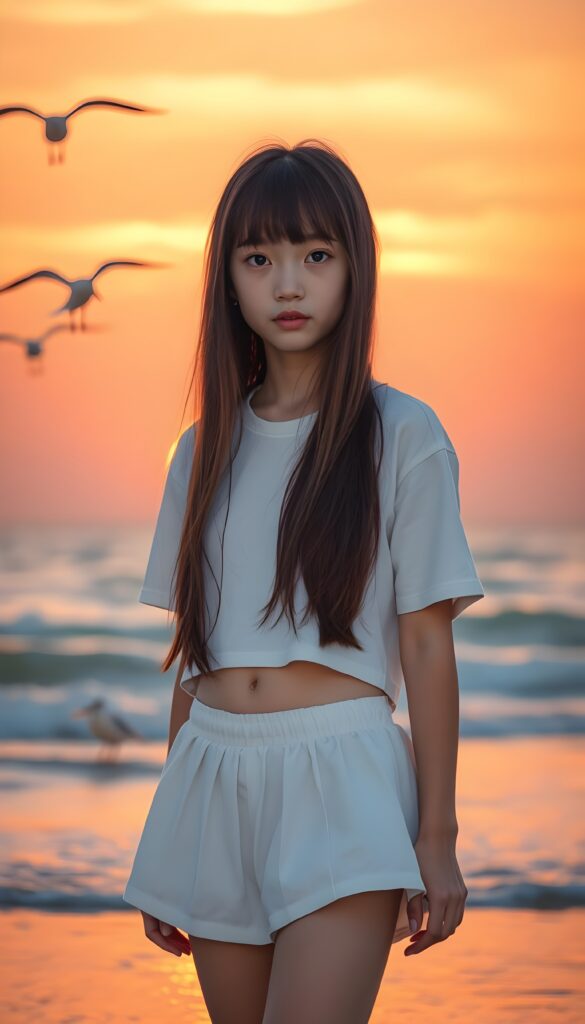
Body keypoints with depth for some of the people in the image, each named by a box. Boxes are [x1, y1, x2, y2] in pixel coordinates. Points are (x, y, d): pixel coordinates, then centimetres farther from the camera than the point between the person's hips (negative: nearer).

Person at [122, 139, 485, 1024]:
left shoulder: (402, 436, -1)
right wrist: (169, 840, 15)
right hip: (215, 776, 5)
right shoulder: (208, 448, 12)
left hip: (341, 771, -5)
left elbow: (426, 643, -2)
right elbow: (195, 650, 14)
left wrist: (437, 838, -4)